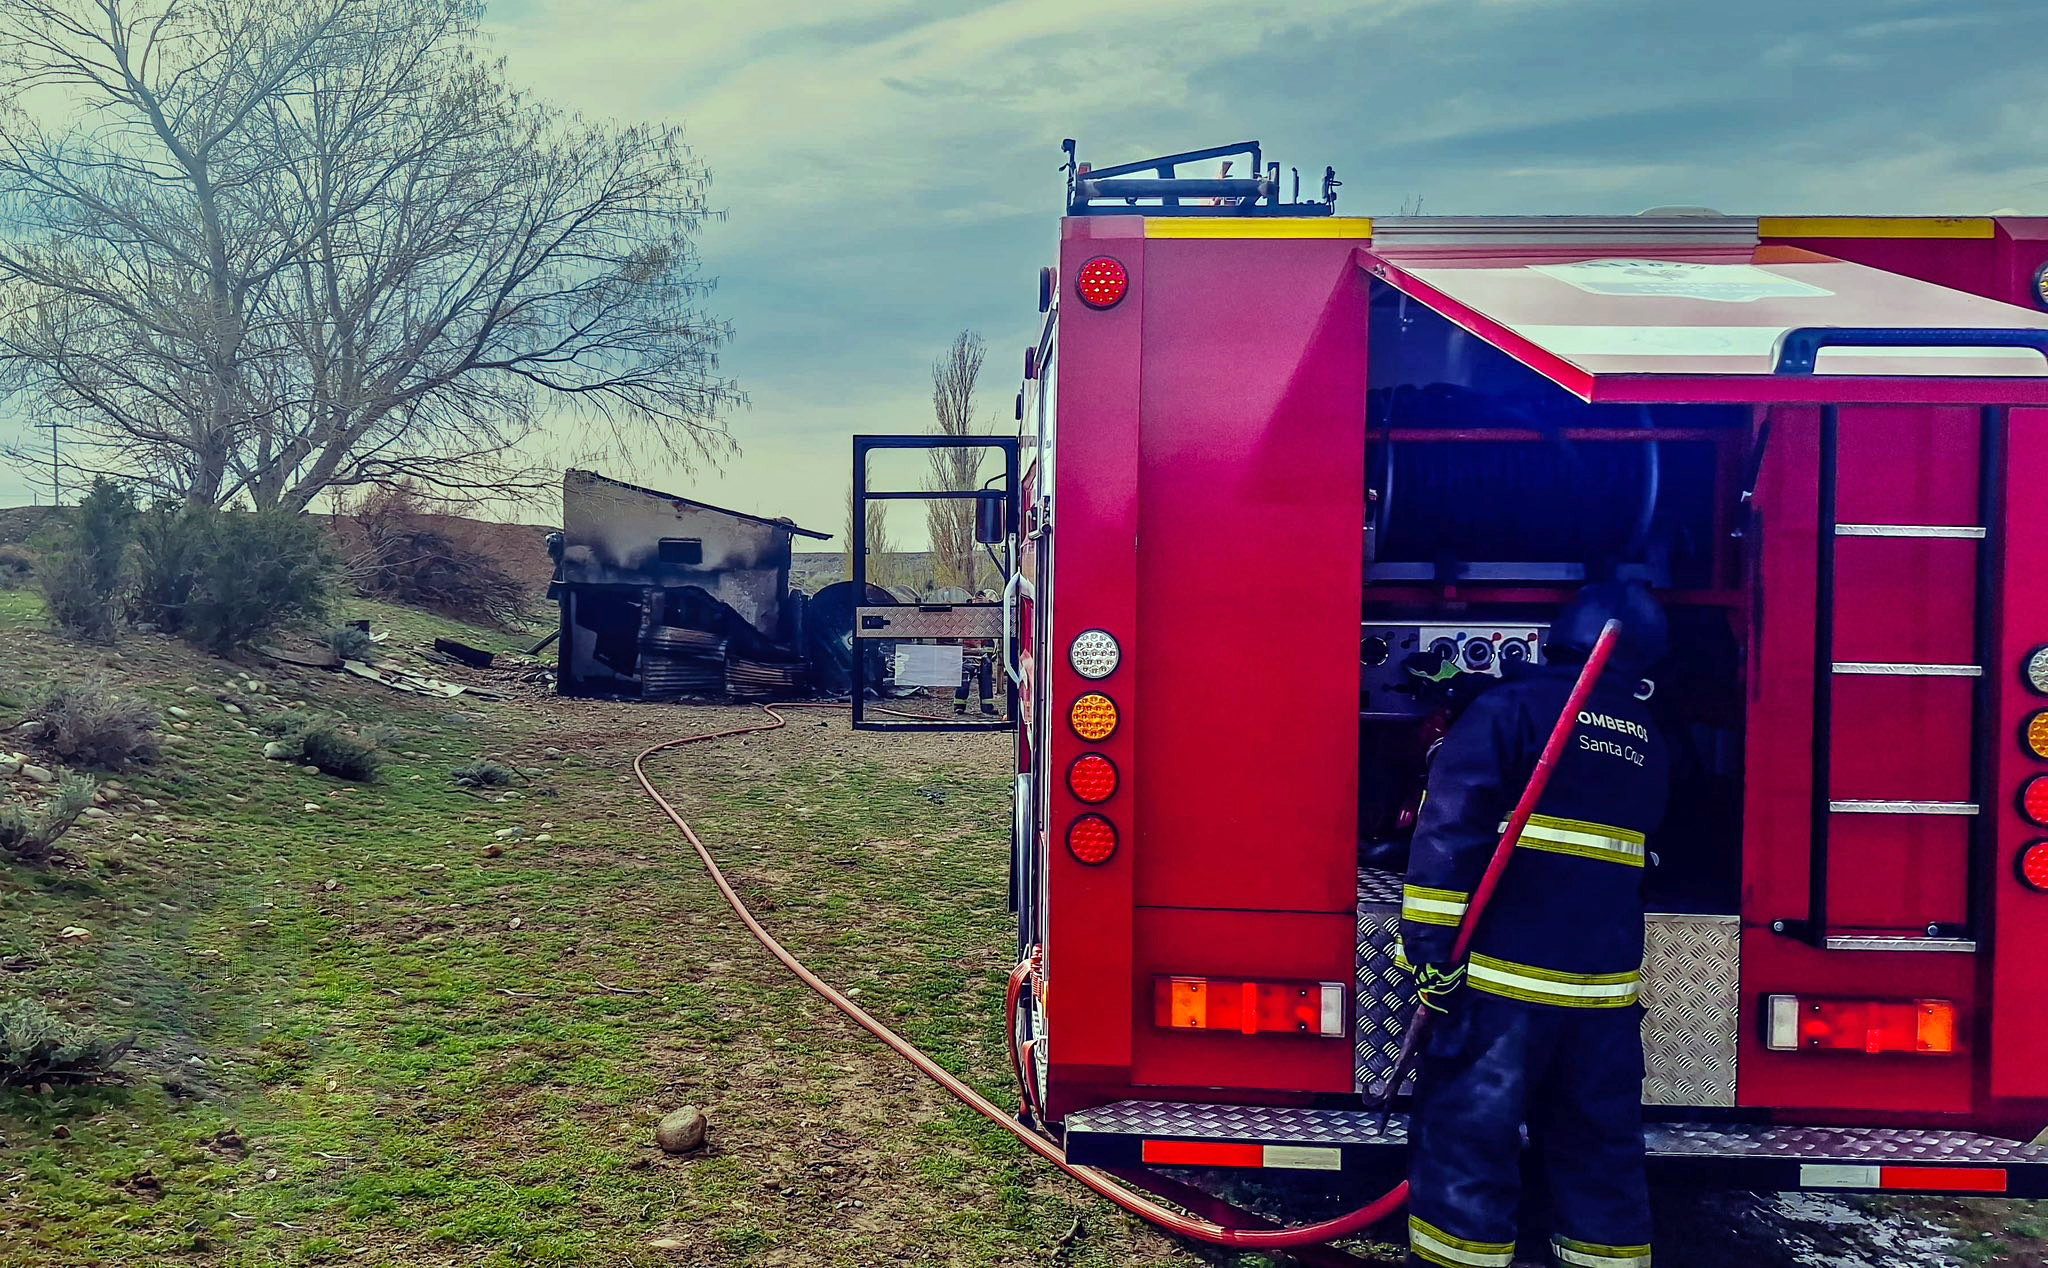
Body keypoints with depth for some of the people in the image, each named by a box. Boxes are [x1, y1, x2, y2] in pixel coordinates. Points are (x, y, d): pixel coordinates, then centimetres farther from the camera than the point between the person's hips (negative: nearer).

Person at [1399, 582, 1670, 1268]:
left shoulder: (1509, 707, -5)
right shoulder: (1648, 740, 14)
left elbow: (1451, 826, -16)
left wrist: (1430, 941, -15)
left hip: (1504, 977, -5)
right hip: (1606, 986, 6)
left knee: (1468, 1136, 0)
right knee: (1601, 1149, 16)